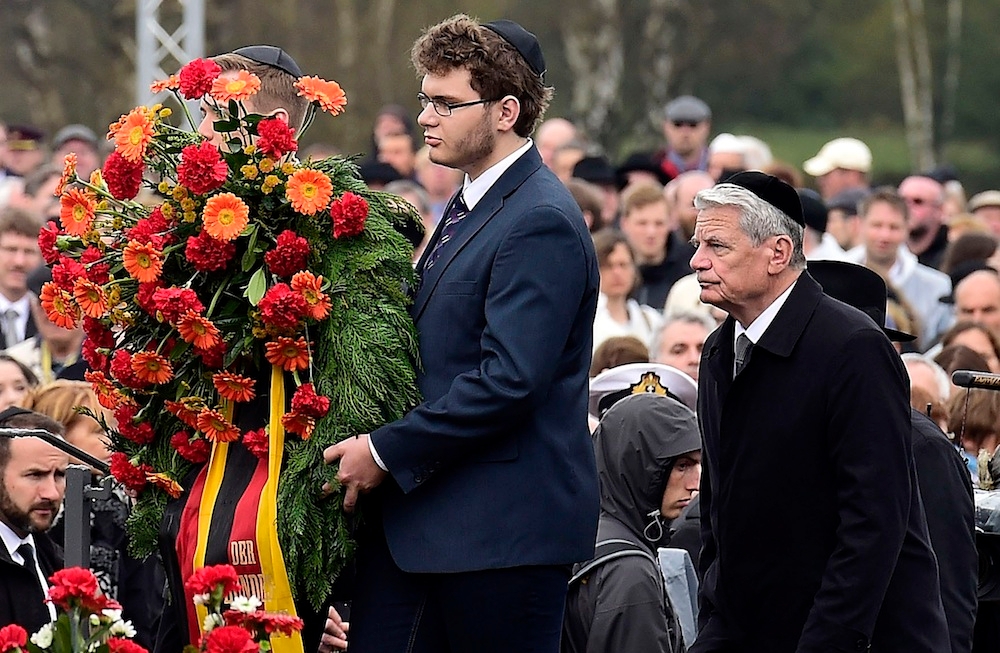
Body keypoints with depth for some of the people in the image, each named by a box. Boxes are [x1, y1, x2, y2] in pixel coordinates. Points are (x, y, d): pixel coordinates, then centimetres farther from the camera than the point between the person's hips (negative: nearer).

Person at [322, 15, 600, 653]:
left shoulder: (542, 222, -15)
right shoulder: (470, 206, 17)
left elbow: (509, 380, -23)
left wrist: (387, 452, -17)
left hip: (504, 526, -9)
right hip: (420, 516, 10)